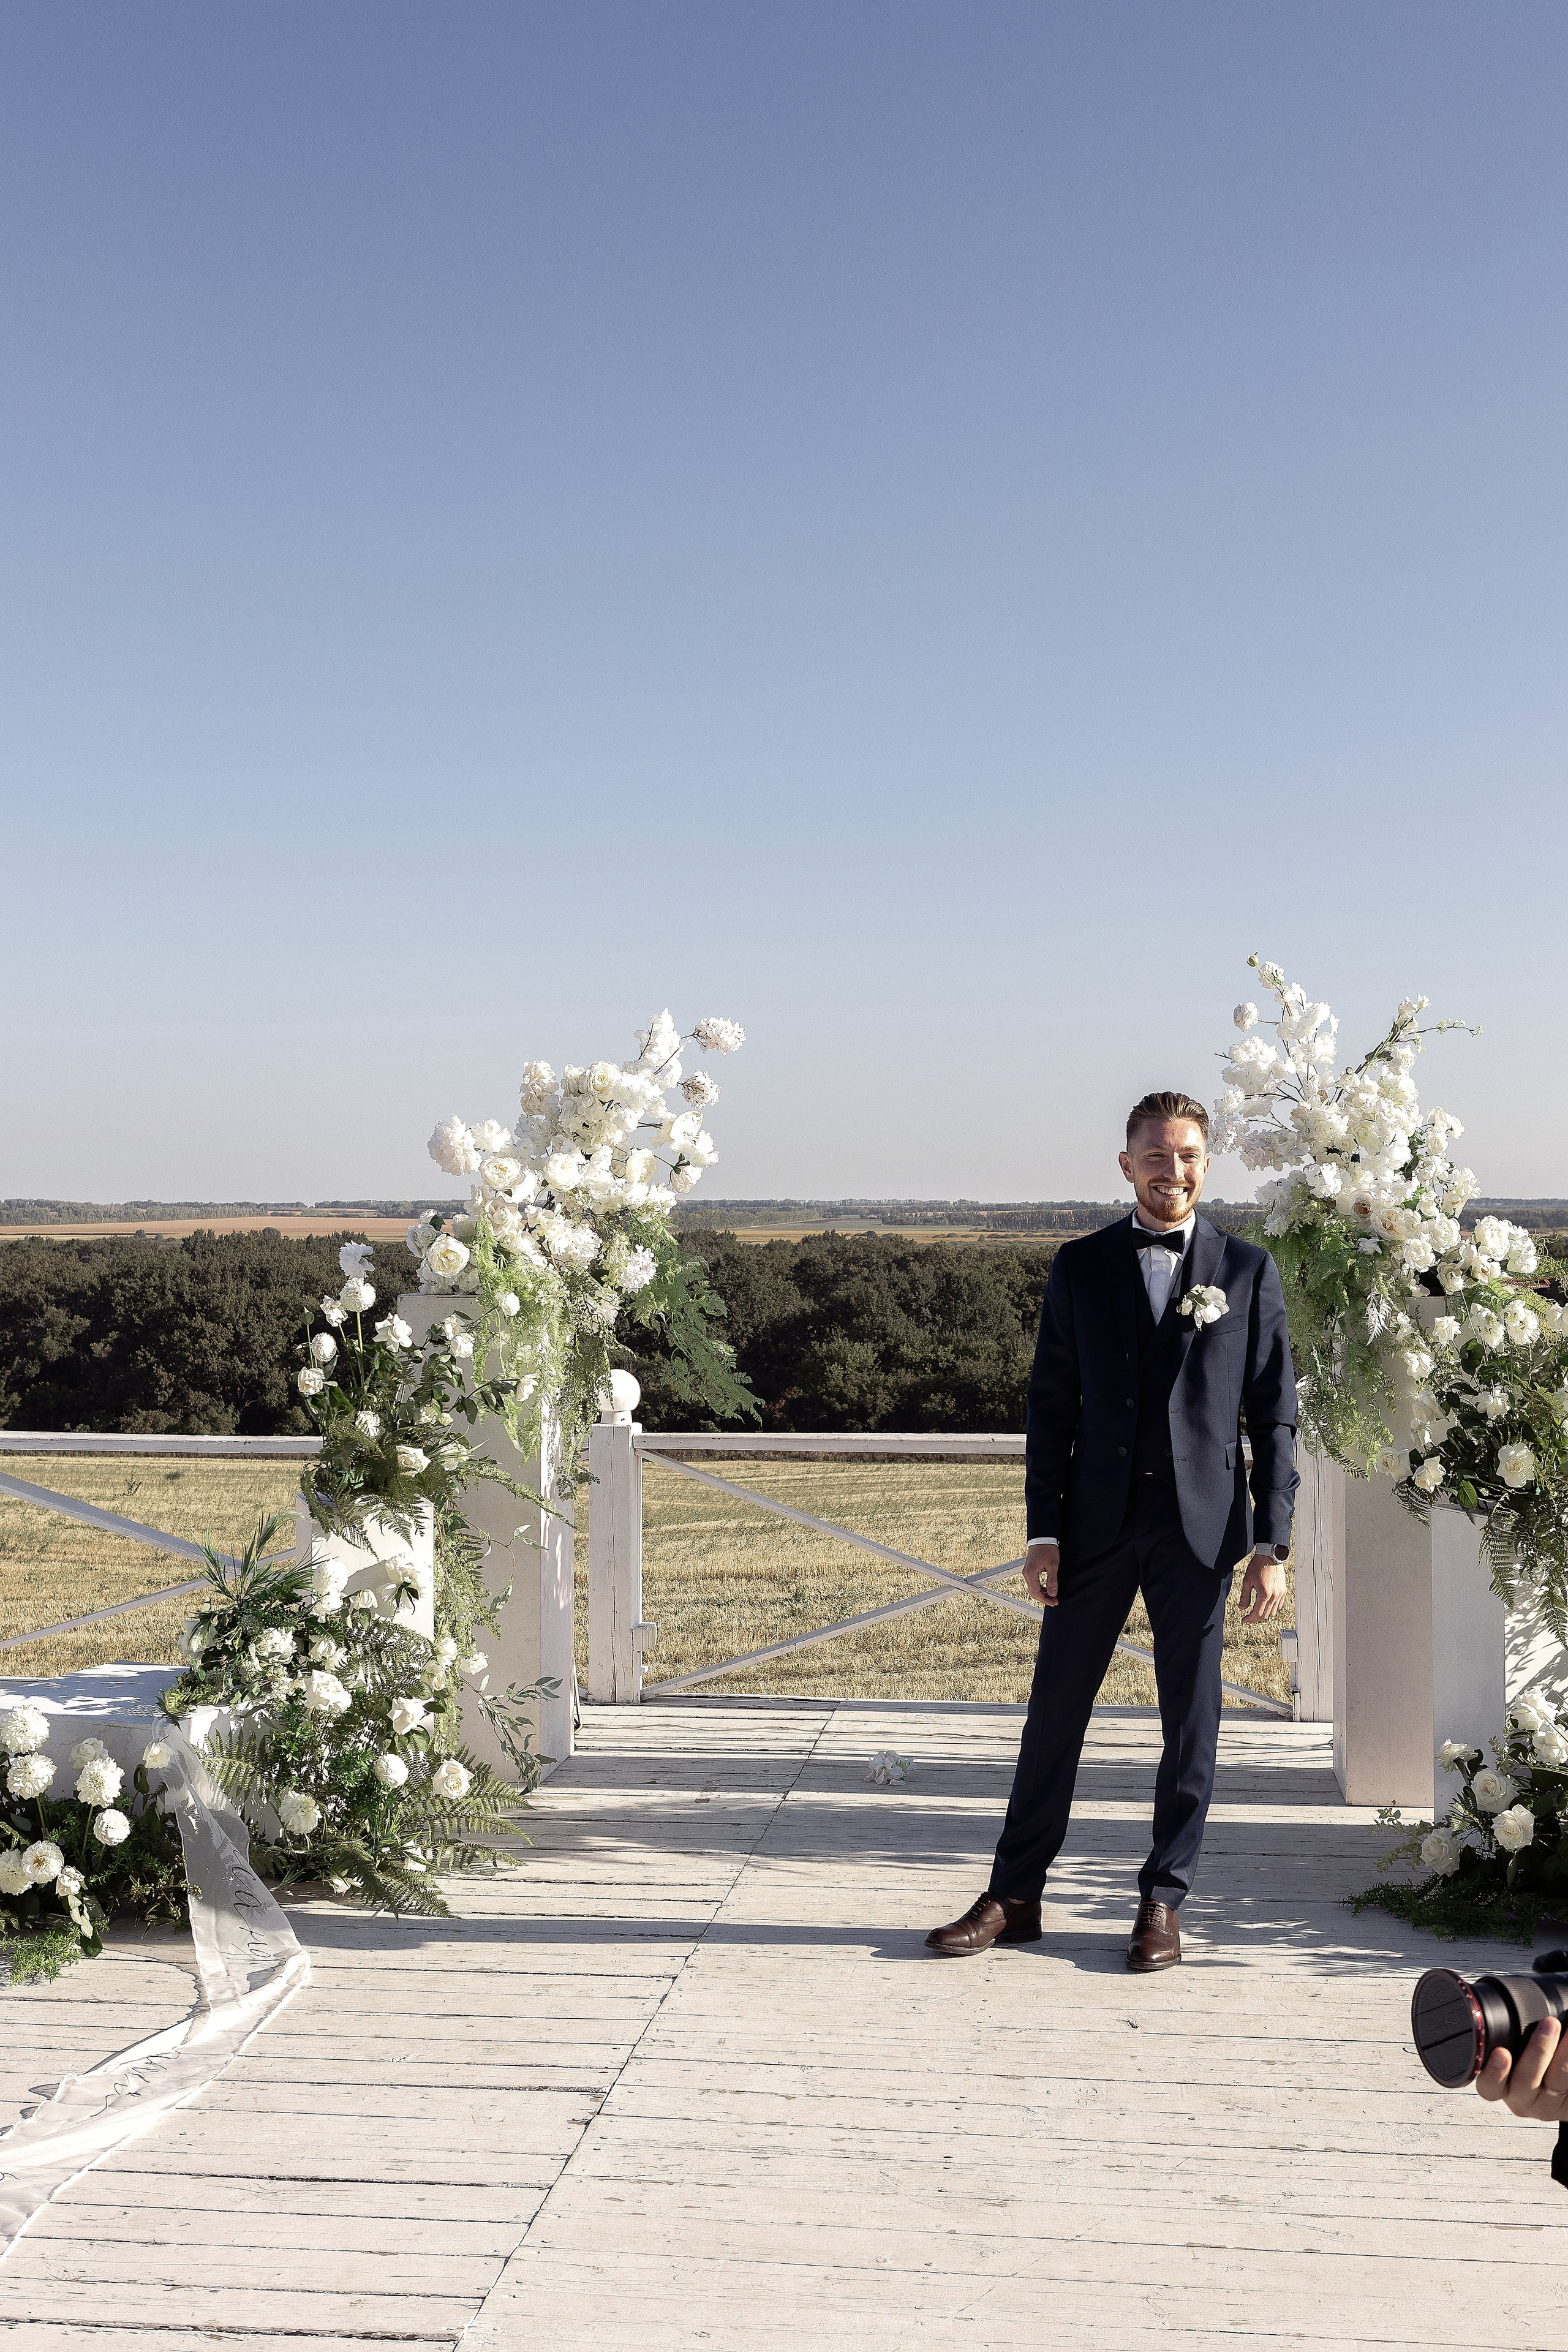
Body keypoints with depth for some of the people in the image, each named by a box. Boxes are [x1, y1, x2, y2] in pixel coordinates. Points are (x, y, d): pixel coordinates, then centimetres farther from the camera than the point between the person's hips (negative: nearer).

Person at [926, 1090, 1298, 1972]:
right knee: (1056, 1708, 5)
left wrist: (1272, 1545, -4)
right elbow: (1052, 1404, 6)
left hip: (1200, 1528, -1)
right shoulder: (1082, 1266, 7)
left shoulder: (1249, 1270, 4)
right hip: (1097, 1525, 1)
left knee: (1191, 1719, 5)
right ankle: (1015, 1897, 16)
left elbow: (1275, 1417, 2)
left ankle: (1164, 1903, 19)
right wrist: (1044, 1531, -1)